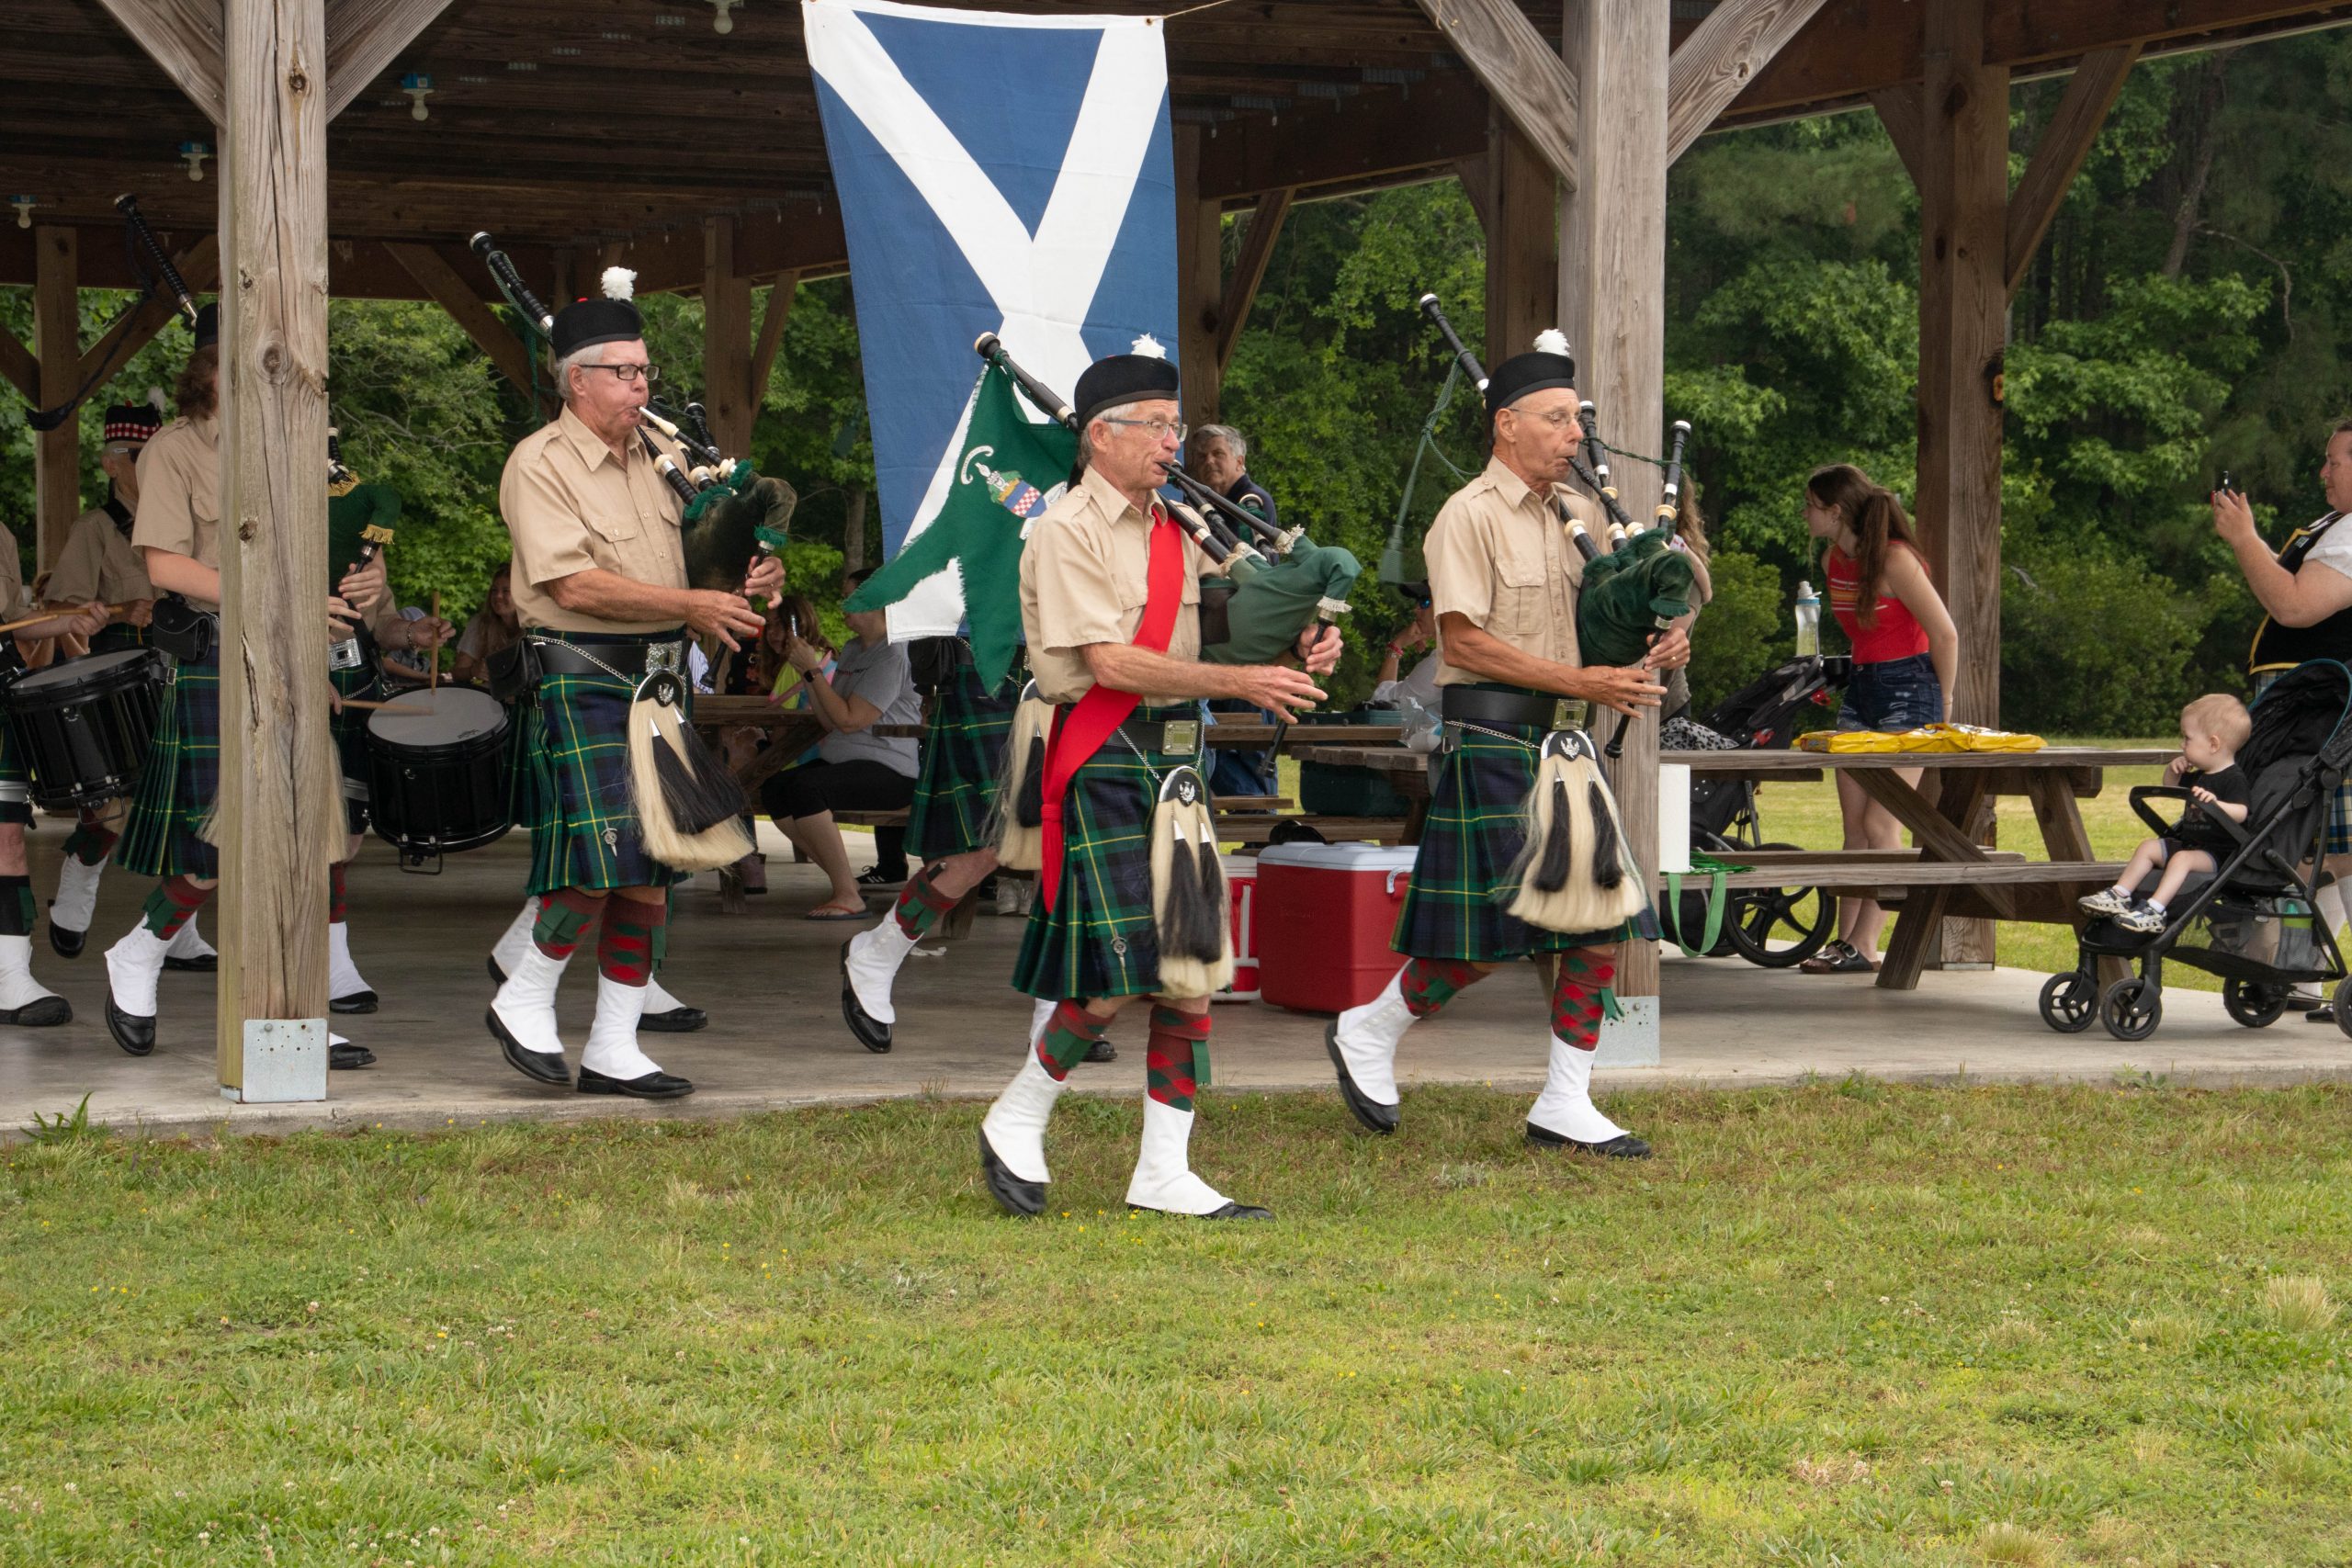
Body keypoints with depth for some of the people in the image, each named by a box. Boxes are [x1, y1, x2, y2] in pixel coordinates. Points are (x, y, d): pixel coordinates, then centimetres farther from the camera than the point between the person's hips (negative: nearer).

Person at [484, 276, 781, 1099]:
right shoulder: (540, 464, -8)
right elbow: (576, 584, -18)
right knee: (602, 859, -15)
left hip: (658, 682, 7)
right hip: (580, 682, -7)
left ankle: (614, 1048, 11)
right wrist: (690, 606, -19)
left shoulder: (657, 454, 13)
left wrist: (752, 578, 0)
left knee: (650, 873, 5)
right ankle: (523, 1000, 6)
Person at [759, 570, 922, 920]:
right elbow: (830, 721, 14)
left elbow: (849, 720, -18)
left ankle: (848, 897, -25)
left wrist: (812, 670, -12)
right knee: (773, 791, -7)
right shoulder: (852, 650, 19)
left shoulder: (895, 655, -11)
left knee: (803, 787, -30)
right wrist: (805, 671, 5)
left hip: (889, 771, -10)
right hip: (843, 761, 10)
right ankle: (844, 882, 0)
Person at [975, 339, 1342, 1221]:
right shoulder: (1067, 532, -8)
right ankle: (1014, 1124, 10)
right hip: (1104, 765, -8)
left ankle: (1163, 1173, 10)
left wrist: (1297, 648, -3)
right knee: (1120, 975, -10)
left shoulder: (1177, 530, 15)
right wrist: (1239, 681, -19)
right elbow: (1111, 663, -16)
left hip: (1178, 761, 8)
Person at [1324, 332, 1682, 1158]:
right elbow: (1466, 640, -16)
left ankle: (1565, 1106, 10)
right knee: (1489, 935, -6)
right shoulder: (1469, 516, -9)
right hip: (1492, 740, -8)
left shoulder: (1577, 515, 14)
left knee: (1601, 925, 3)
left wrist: (1653, 649, 1)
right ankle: (1366, 1032, 17)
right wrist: (1583, 681, -19)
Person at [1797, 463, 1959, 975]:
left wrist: (1942, 702, -5)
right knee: (1854, 825, 5)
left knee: (1880, 825, -9)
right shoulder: (1833, 561, 6)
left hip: (1908, 689, -8)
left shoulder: (1894, 559, -18)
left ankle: (1864, 946, -7)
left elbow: (1945, 634, -14)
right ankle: (1845, 939, 7)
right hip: (1861, 686, 8)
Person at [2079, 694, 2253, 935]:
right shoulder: (2199, 777, 15)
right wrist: (2173, 770, 10)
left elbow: (2240, 813, -31)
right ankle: (2119, 895, -2)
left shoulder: (2234, 779, -15)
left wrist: (2215, 804, -49)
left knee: (2182, 859, -33)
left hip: (2217, 854, -10)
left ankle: (2154, 910, -44)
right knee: (2148, 847, 4)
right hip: (2187, 842, 10)